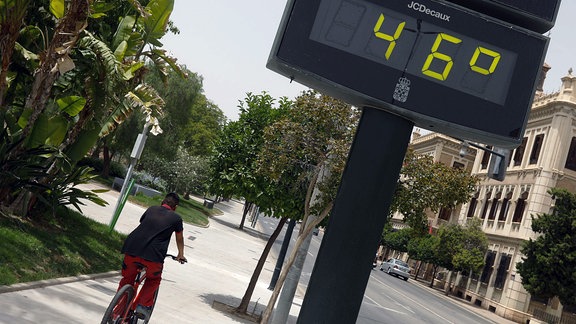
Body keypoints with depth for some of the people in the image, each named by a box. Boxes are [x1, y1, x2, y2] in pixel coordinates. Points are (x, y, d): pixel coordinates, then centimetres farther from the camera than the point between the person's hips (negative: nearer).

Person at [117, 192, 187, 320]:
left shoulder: (151, 209, 22)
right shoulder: (176, 218, 15)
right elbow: (179, 239, 31)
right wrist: (180, 255, 48)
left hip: (132, 248, 3)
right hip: (153, 254, -3)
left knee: (127, 279, 24)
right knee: (153, 280, 26)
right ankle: (144, 305, 12)